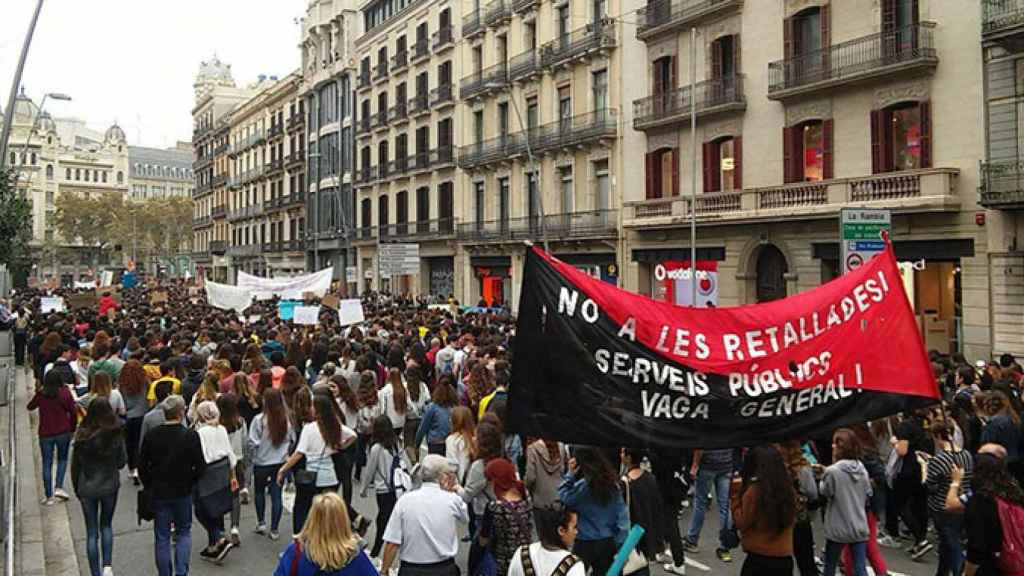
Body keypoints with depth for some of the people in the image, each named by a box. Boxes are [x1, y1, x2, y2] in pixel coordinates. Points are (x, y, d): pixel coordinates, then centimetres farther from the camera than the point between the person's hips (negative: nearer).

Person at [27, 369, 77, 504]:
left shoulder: (40, 394, -4)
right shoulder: (65, 393, -8)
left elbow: (30, 407, 15)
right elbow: (72, 412, -6)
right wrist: (72, 428, 5)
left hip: (45, 434, 1)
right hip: (63, 432, -1)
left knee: (47, 464, 8)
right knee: (62, 459, 19)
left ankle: (49, 496, 9)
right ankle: (58, 487, 2)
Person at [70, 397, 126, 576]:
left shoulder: (82, 435, -11)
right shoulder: (116, 435, -12)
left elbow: (75, 464, -3)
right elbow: (122, 462, -4)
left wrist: (77, 488, 10)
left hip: (87, 489, 0)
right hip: (110, 487, 0)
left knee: (91, 533, 11)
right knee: (106, 525, 21)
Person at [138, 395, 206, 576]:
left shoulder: (150, 436, -7)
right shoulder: (191, 436, -14)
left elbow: (142, 466, -1)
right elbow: (200, 466, -11)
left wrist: (150, 486, 13)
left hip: (158, 493, 2)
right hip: (183, 493, -1)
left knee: (162, 537, 12)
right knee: (184, 532, 14)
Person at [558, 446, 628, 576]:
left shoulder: (583, 485, -18)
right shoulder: (612, 483, 0)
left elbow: (563, 499, -8)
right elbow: (621, 513, 0)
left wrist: (570, 475, -9)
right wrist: (620, 541, 3)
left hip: (586, 544, -5)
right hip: (609, 542, 5)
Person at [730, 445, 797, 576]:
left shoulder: (754, 491, -14)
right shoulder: (788, 489, 2)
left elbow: (741, 524, -7)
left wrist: (736, 496, -3)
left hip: (759, 559, -5)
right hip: (785, 559, 5)